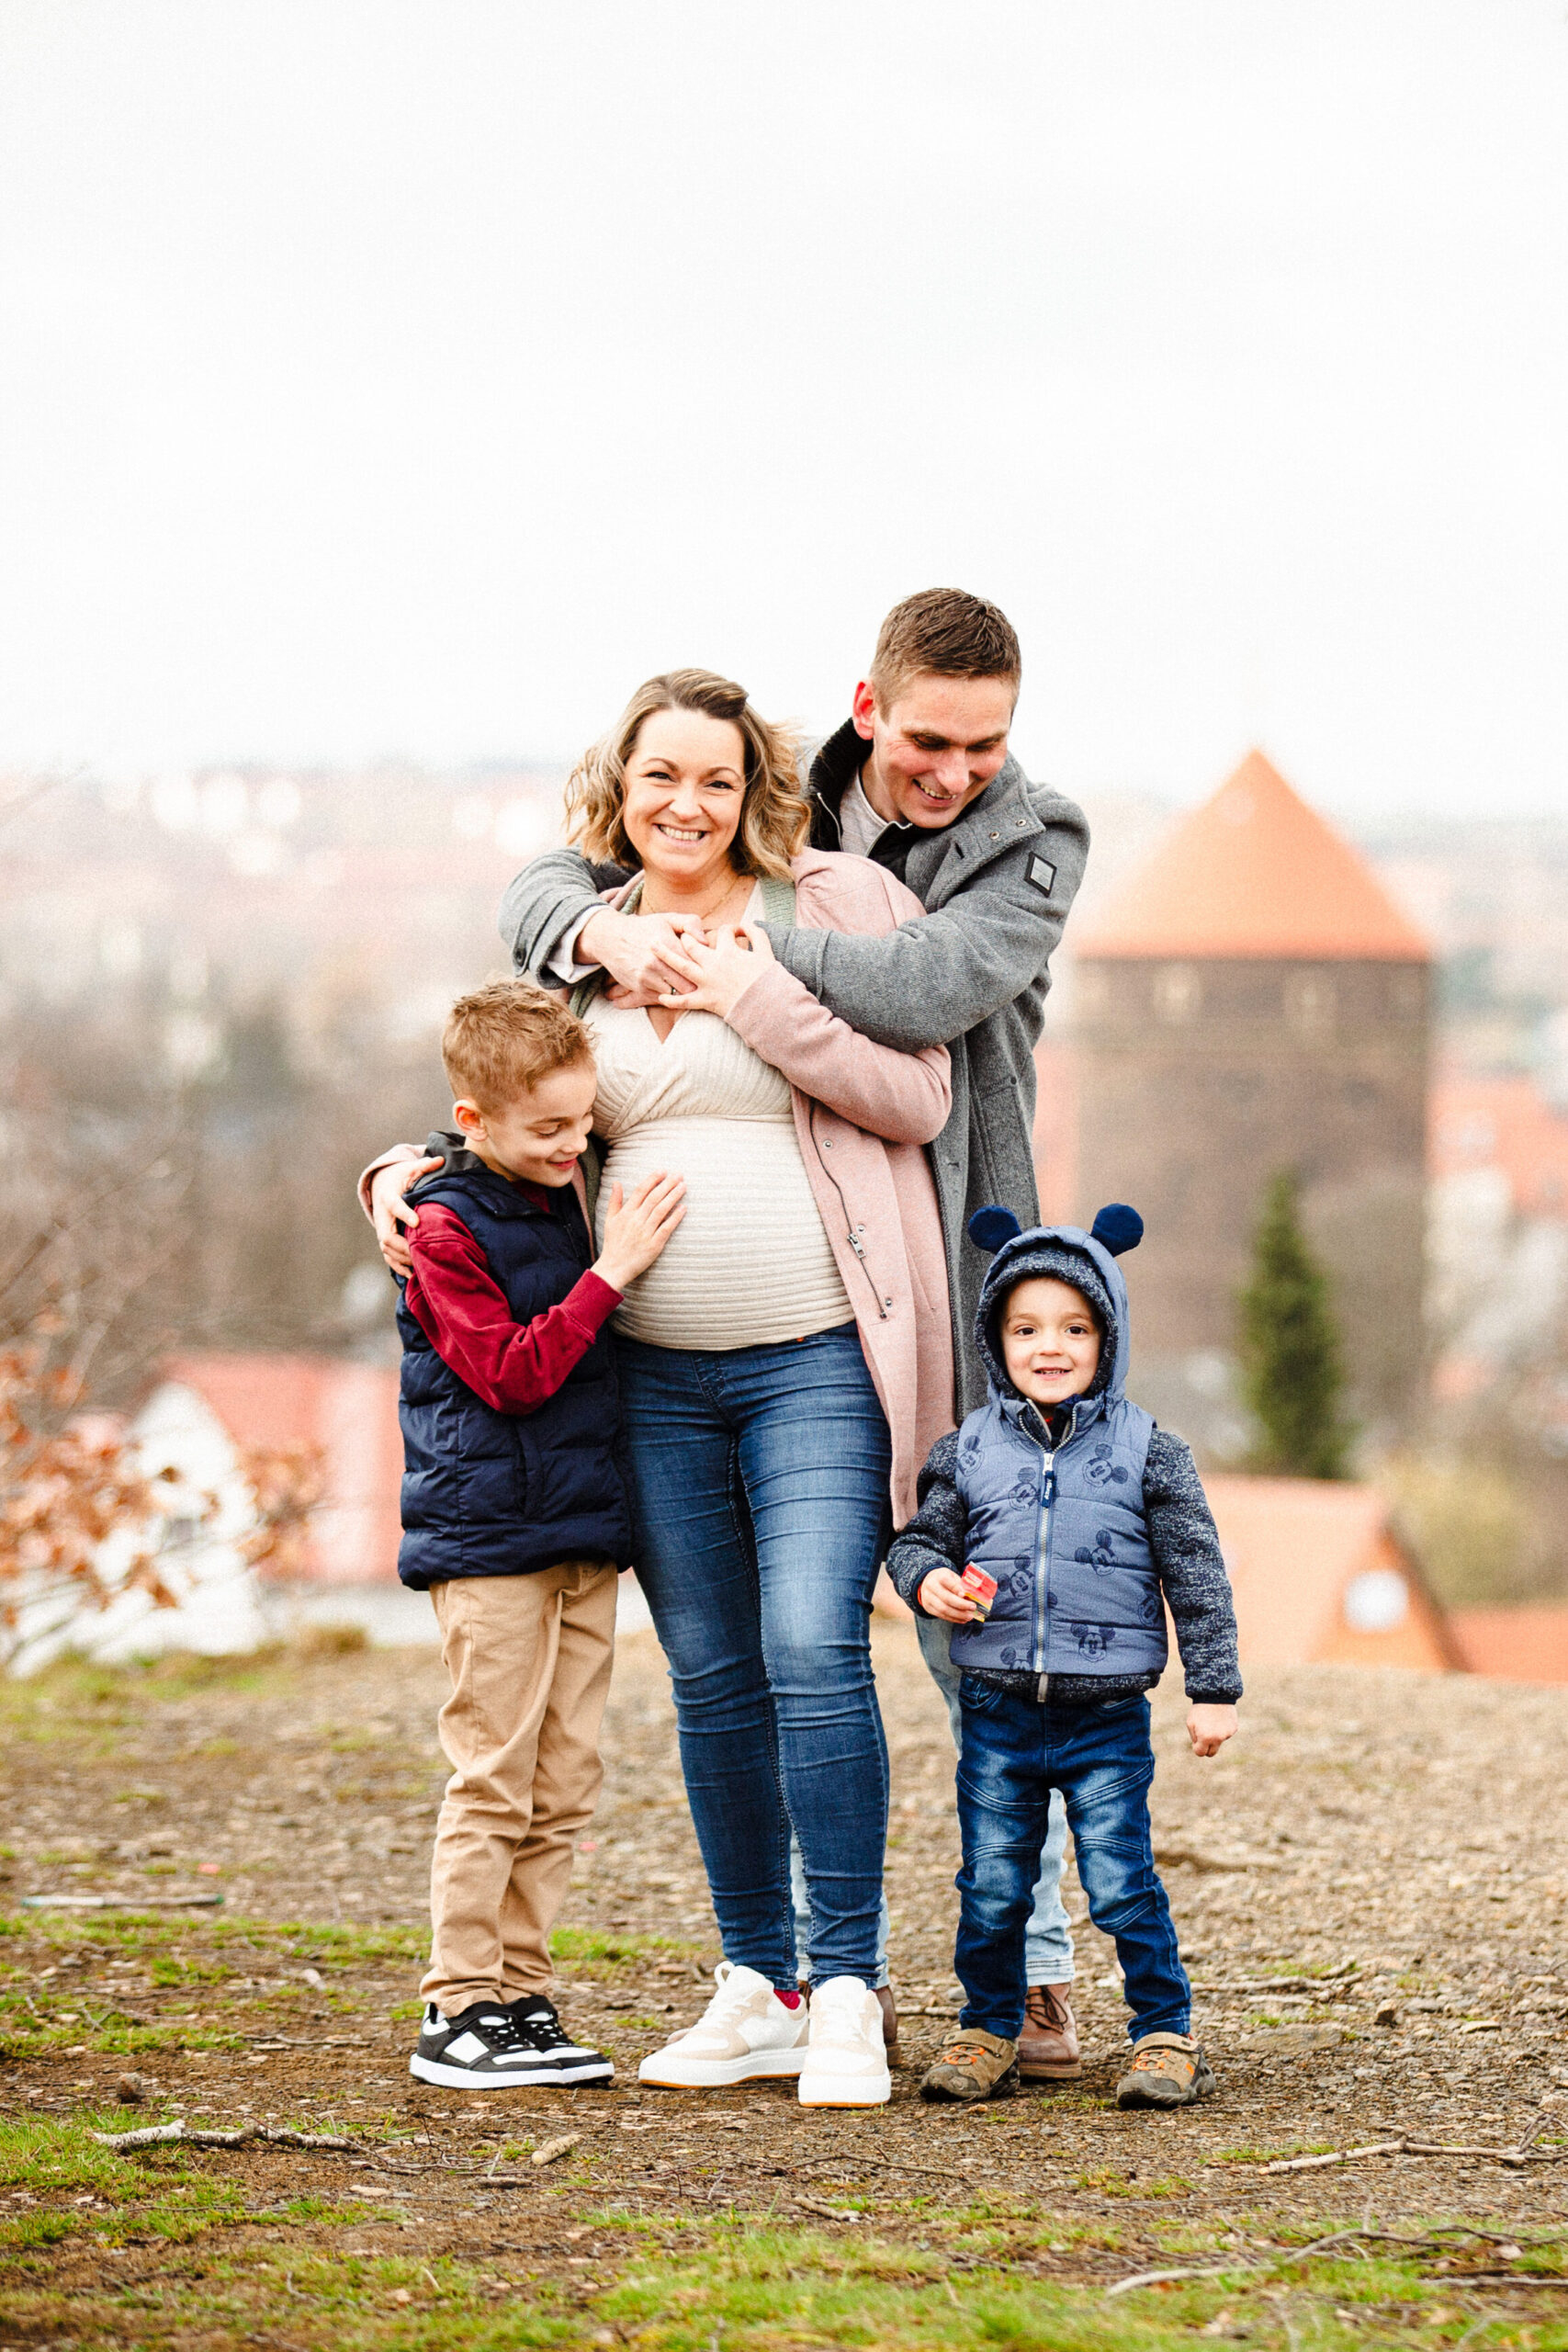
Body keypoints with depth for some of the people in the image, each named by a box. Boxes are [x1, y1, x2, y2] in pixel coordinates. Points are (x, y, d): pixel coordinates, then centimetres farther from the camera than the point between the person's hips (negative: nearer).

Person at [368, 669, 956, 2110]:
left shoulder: (833, 907, -1)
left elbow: (918, 1099, -8)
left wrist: (759, 997, -13)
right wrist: (410, 1170, 3)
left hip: (819, 1358, -4)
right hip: (655, 1370, 5)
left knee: (814, 1654, -14)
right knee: (711, 1680, 8)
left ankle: (846, 1993, -7)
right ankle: (759, 1990, 18)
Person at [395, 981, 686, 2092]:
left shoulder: (560, 1201, 13)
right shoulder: (446, 1229, -9)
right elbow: (511, 1374, -19)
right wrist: (609, 1273, -21)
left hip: (583, 1536, 8)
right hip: (490, 1540, -8)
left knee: (566, 1783, 7)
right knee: (495, 1779, -7)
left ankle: (521, 1992, 13)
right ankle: (460, 2010, -1)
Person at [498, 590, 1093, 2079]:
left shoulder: (1037, 842, -4)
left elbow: (935, 990, -23)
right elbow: (539, 889, 3)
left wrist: (732, 940, -24)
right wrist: (609, 928, -20)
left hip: (945, 1285, -3)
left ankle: (1031, 1970, 9)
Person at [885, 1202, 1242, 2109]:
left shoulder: (1147, 1451, -1)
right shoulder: (968, 1451, 4)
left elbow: (1197, 1578, 1)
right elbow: (921, 1537, 12)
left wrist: (1214, 1689, 0)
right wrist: (928, 1579, -11)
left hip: (1107, 1718, -2)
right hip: (1000, 1715, 2)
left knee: (1123, 1884, -4)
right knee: (992, 1888, 7)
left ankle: (1168, 2033, 8)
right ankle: (989, 2033, 22)